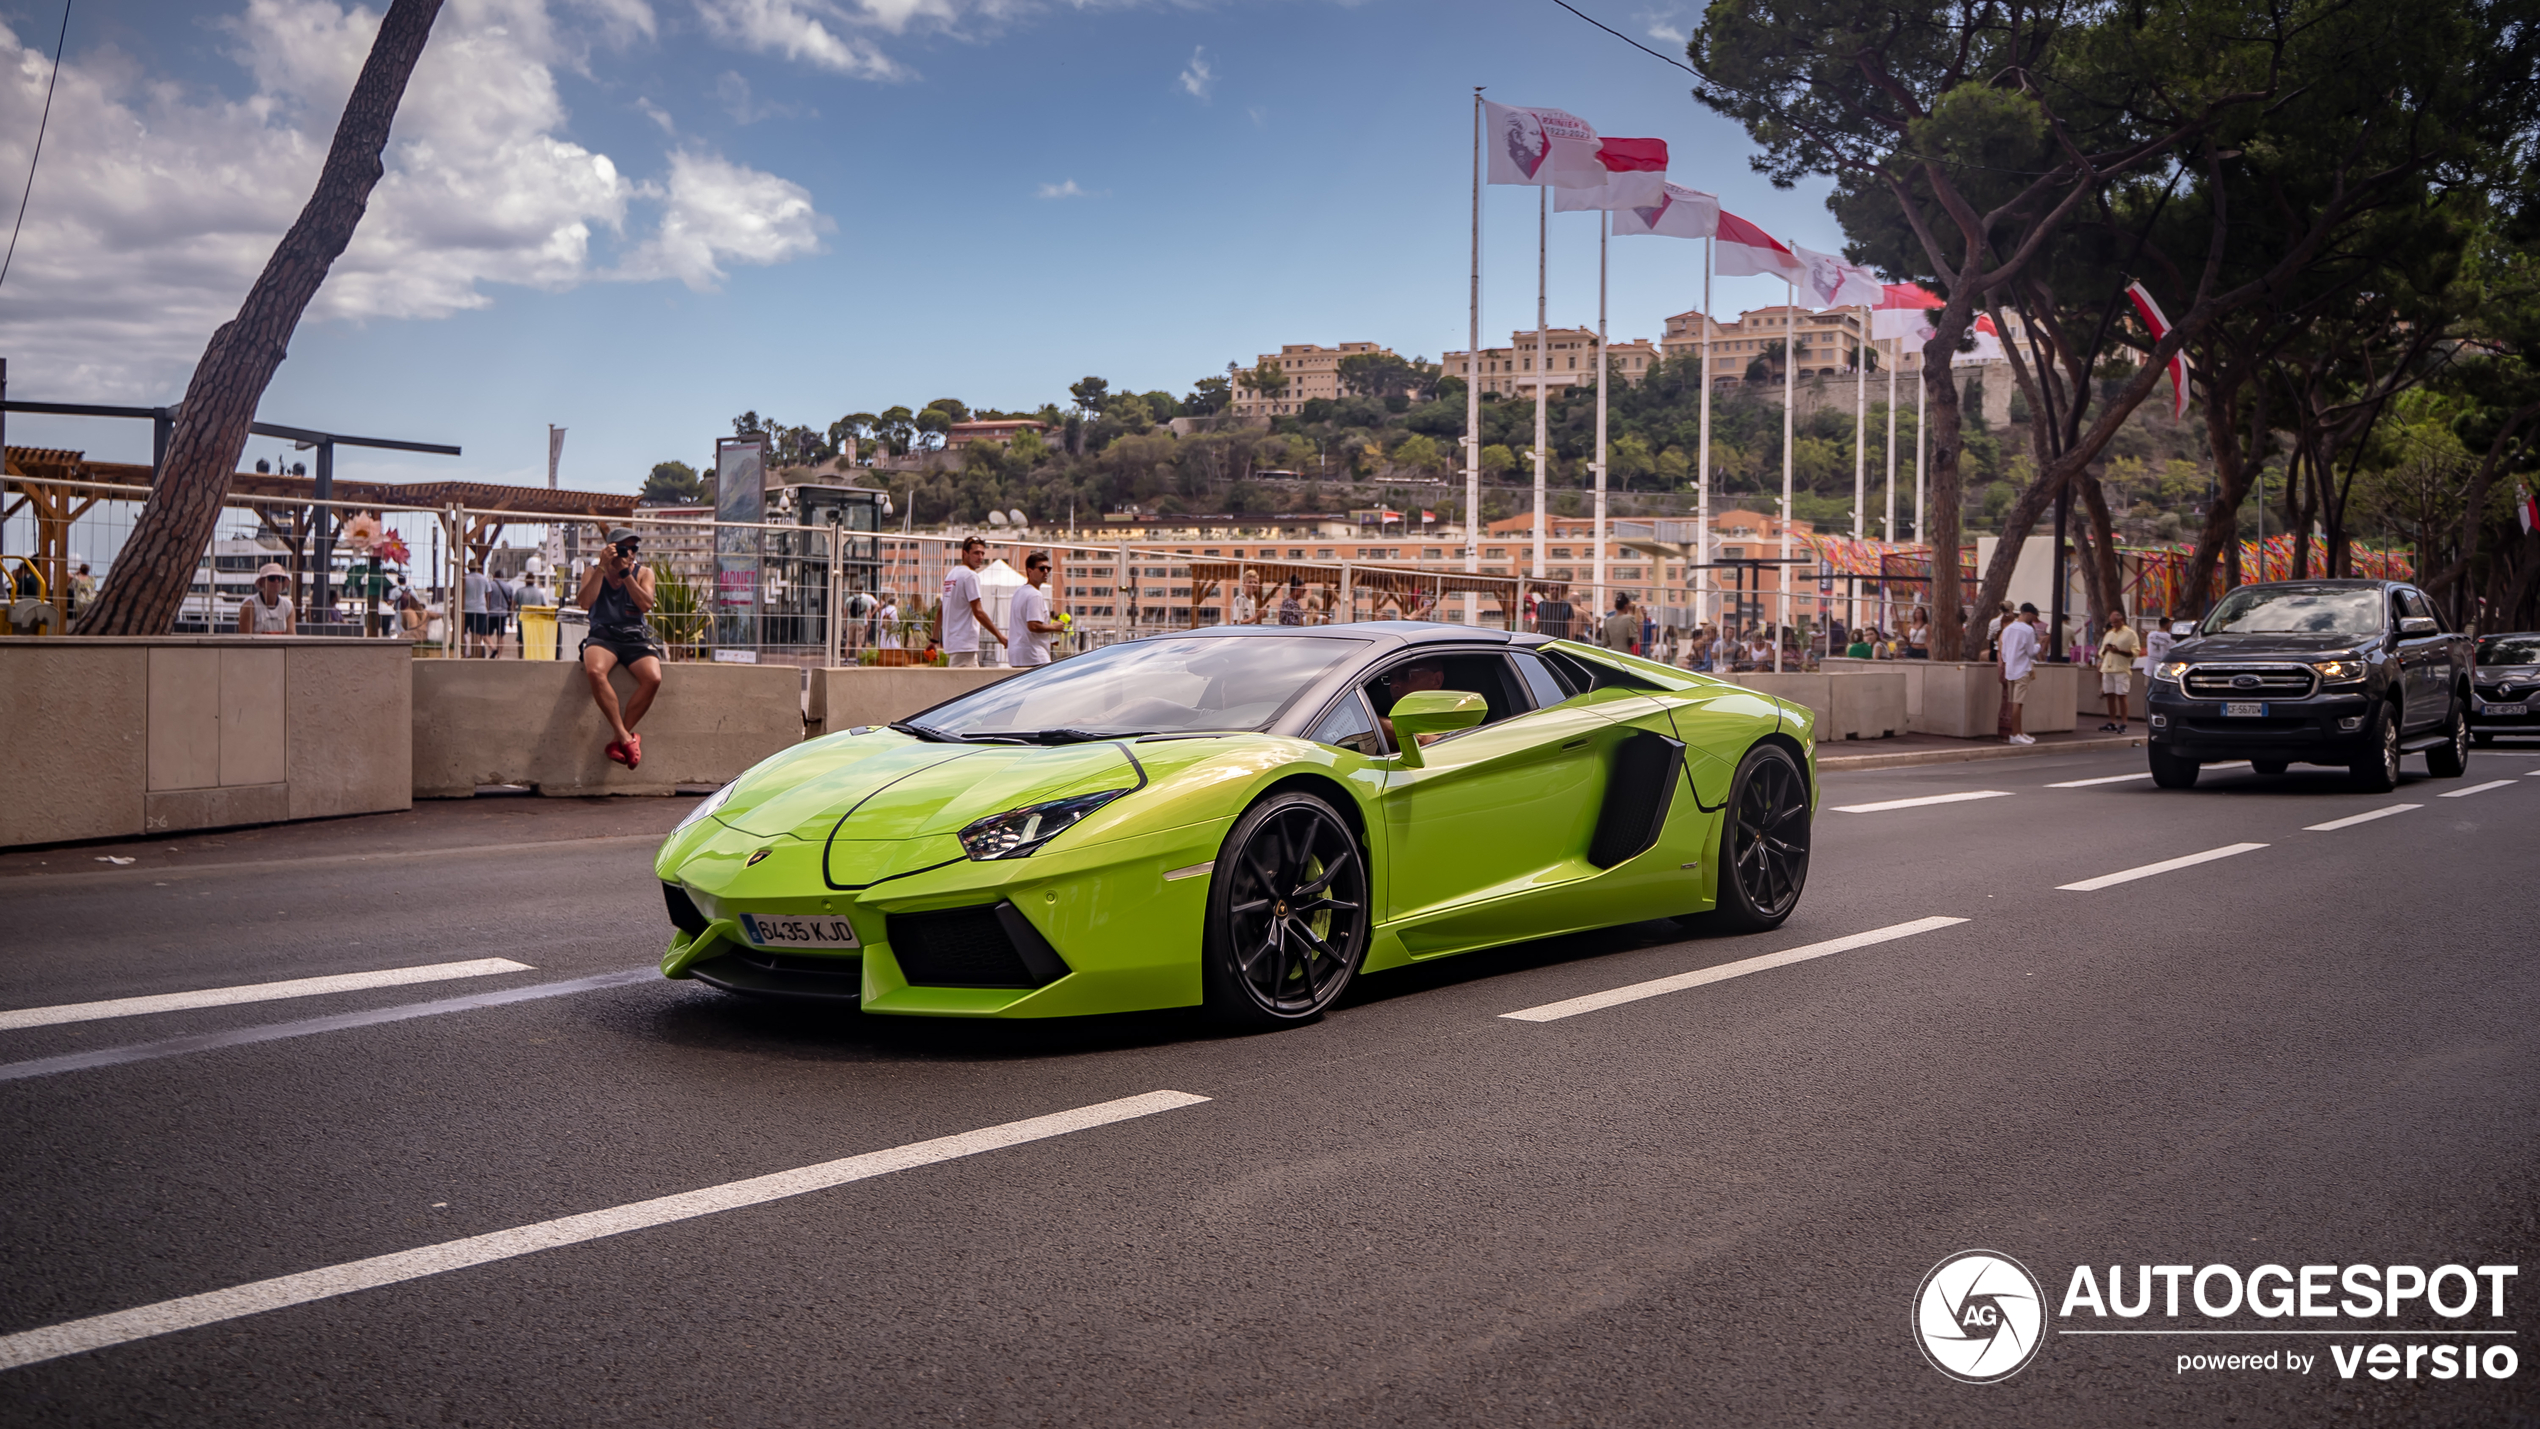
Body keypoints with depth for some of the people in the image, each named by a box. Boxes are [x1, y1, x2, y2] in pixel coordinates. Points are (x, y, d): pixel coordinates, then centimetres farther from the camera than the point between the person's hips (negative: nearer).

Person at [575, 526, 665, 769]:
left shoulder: (643, 573, 11)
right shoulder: (594, 571, 10)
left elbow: (646, 605, -7)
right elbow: (585, 603, -9)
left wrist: (626, 573, -11)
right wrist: (603, 567, -12)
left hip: (636, 638, 1)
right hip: (603, 635, -1)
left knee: (653, 678, -31)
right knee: (594, 671, -37)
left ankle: (618, 739, -18)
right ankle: (626, 737, -29)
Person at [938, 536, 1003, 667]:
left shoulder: (950, 574, 16)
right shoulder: (970, 575, -11)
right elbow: (978, 612, -16)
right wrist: (999, 636, -11)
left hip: (950, 641, 10)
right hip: (965, 643, -10)